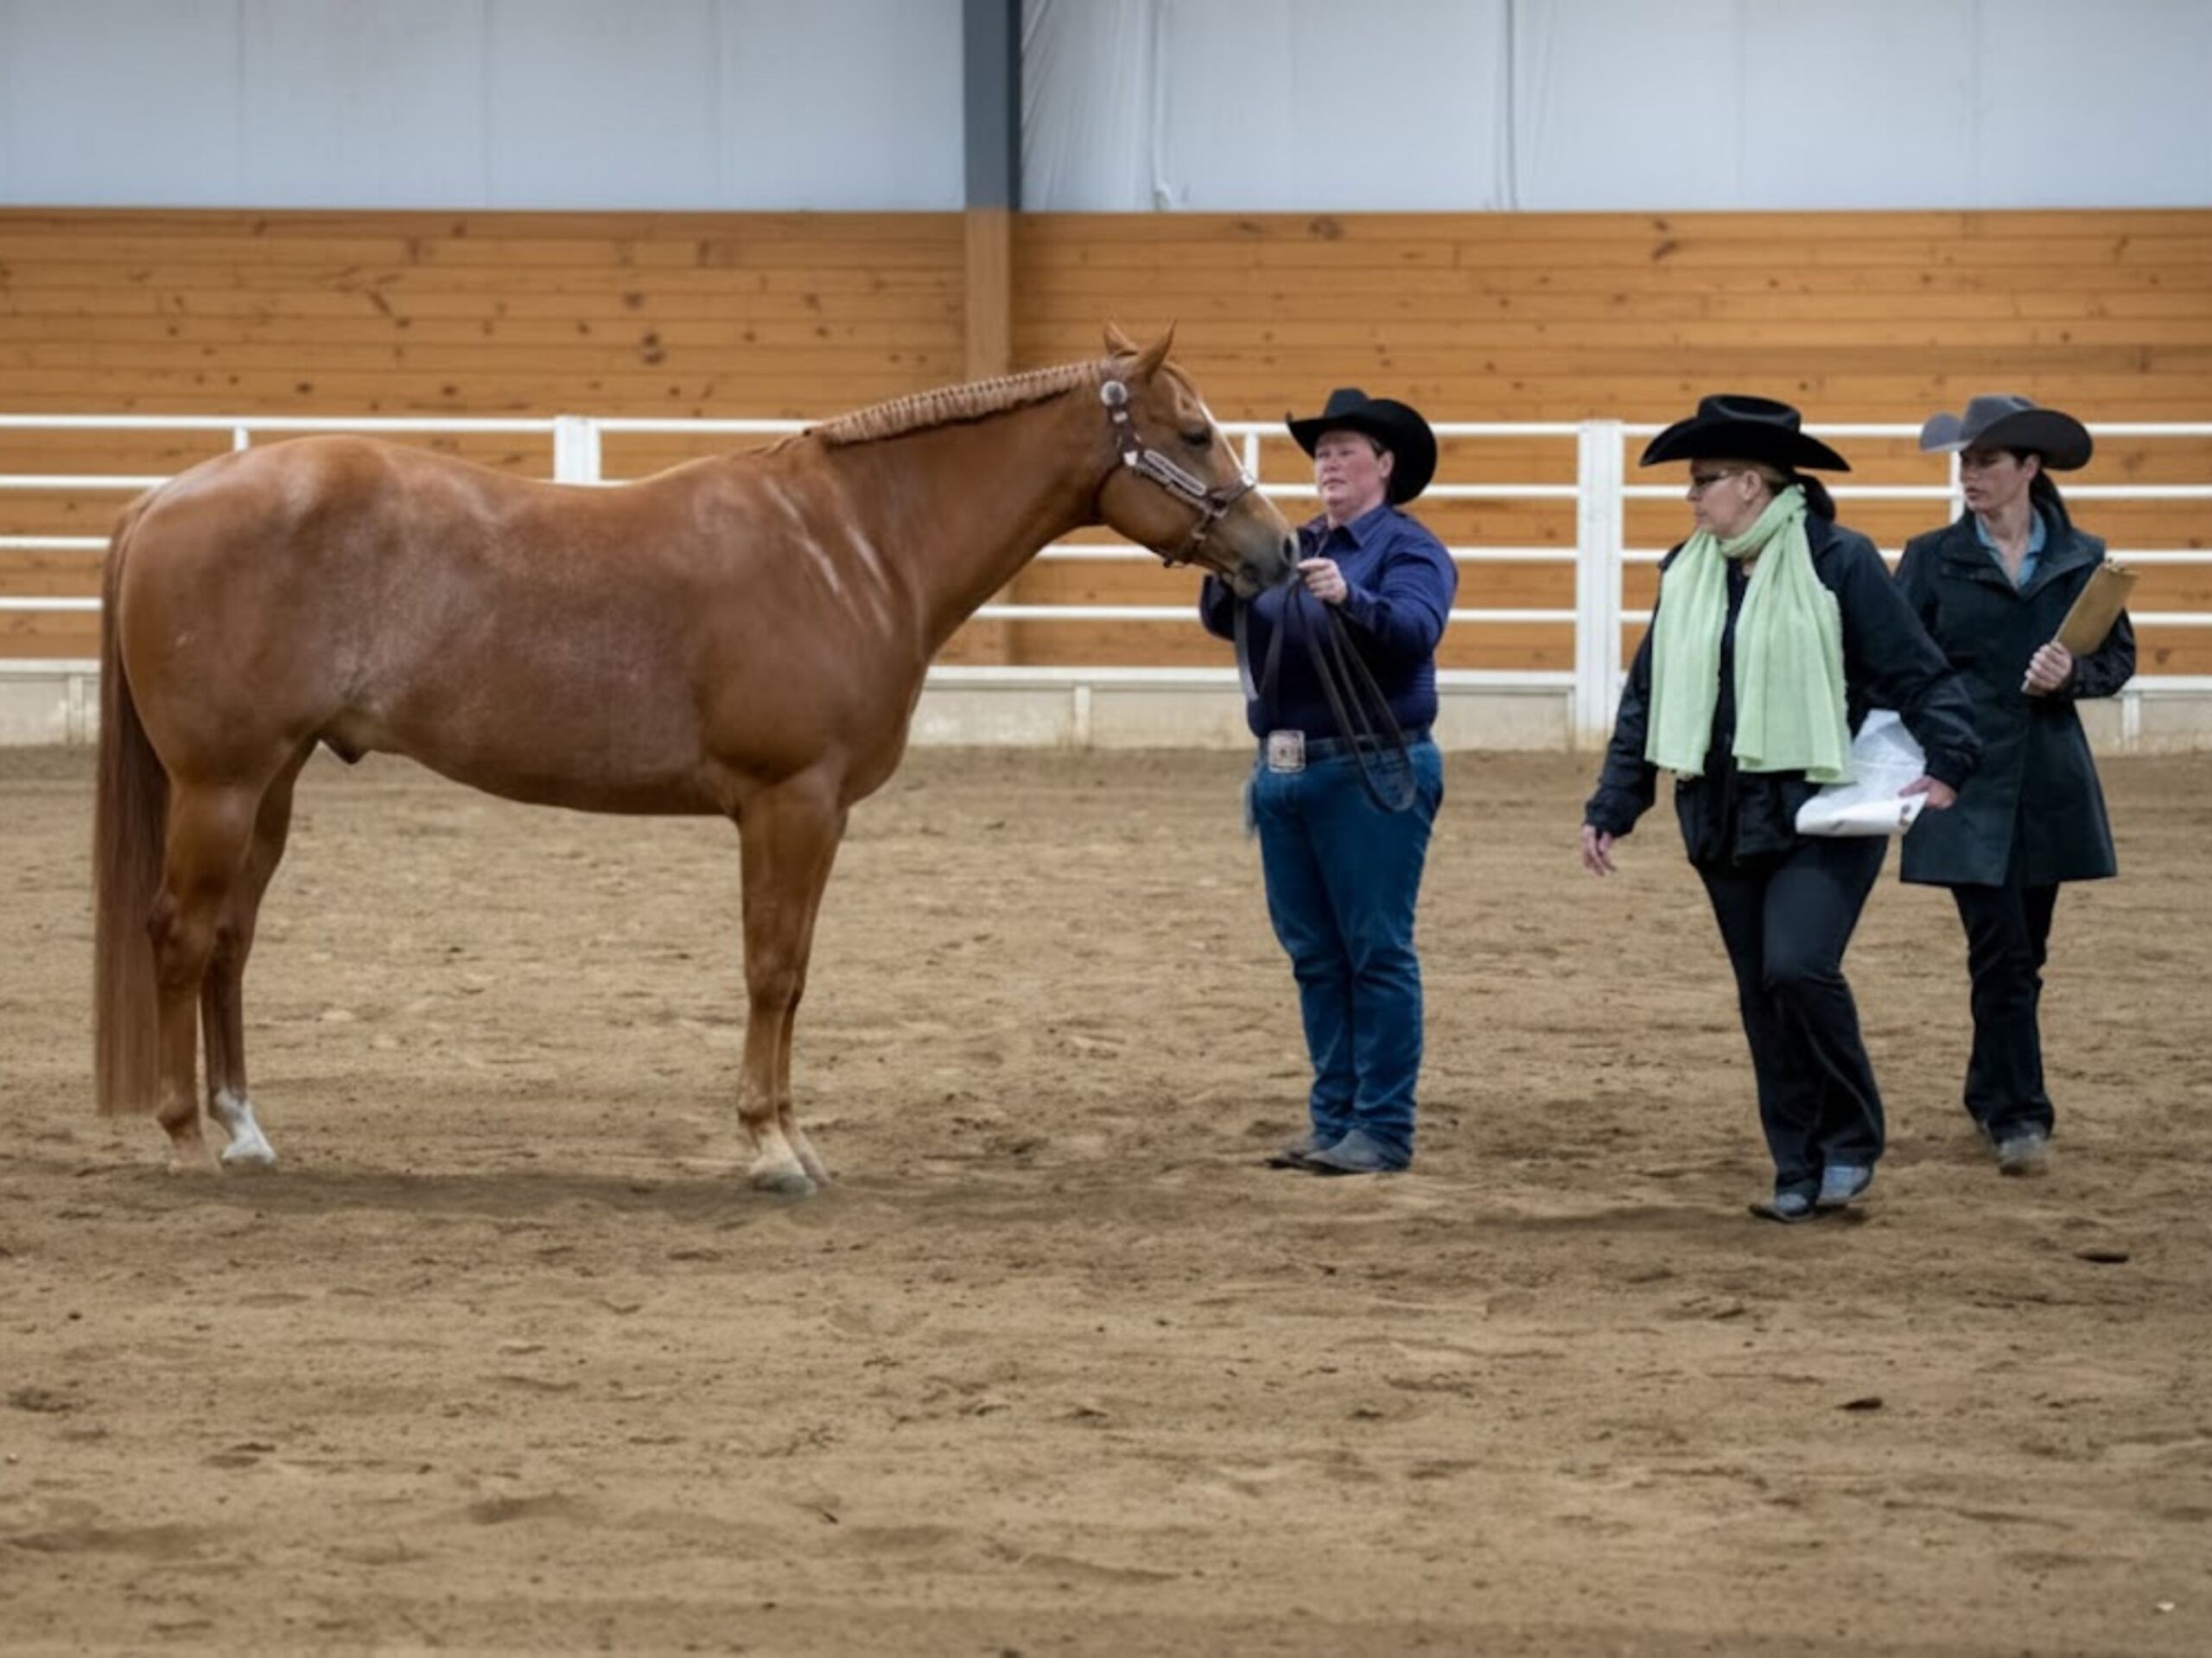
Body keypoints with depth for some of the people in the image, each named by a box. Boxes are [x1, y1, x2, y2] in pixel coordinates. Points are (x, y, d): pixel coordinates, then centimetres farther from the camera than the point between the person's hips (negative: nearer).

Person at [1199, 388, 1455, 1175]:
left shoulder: (1409, 549, -4)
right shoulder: (1294, 549, 16)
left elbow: (1415, 629, -22)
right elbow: (1225, 621, 5)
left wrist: (1350, 599, -39)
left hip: (1369, 776, -7)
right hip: (1285, 775, 7)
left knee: (1376, 954, -4)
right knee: (1315, 956, 10)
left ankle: (1383, 1130, -3)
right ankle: (1334, 1119, 16)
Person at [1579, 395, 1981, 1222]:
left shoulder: (1839, 561, -8)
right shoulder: (1688, 574, 9)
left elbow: (1918, 672, -7)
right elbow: (1647, 698, 14)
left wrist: (1946, 762, -20)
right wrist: (1611, 807, 10)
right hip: (1726, 823, 6)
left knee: (1798, 967, -20)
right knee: (1762, 999, 6)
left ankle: (1850, 1145, -1)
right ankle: (1799, 1172, 15)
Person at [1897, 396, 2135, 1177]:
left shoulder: (2081, 560, 3)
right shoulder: (1933, 558, 0)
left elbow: (2120, 657, 8)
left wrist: (2073, 673, -13)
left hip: (2047, 782, 2)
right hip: (1966, 784, -2)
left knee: (2023, 952, 11)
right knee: (2001, 954, -9)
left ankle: (1991, 1093, 28)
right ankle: (2019, 1117, -9)